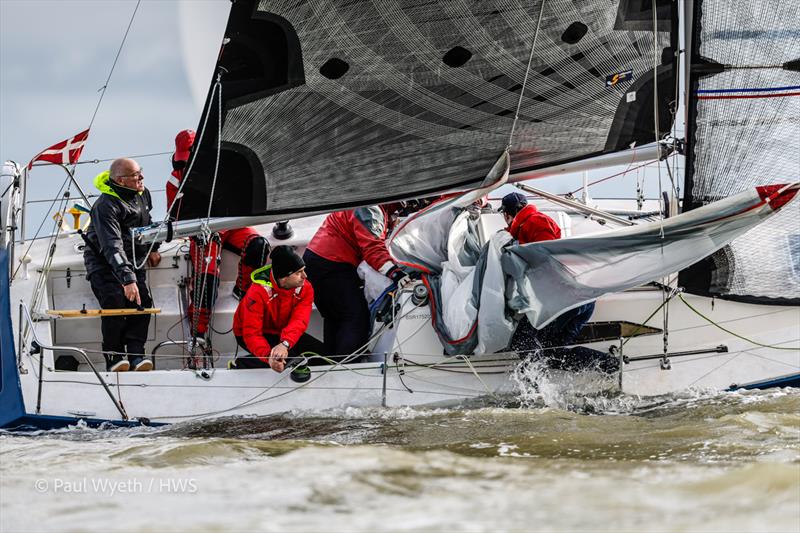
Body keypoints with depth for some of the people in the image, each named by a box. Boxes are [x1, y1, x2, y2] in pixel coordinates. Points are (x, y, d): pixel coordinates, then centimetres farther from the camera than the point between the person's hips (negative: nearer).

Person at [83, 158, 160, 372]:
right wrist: (127, 279, -45)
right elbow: (112, 247, -37)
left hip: (134, 261, 7)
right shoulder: (105, 206, -27)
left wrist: (153, 248, 26)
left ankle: (136, 354, -13)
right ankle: (113, 358, -16)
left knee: (143, 304, -13)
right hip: (104, 263, -7)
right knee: (115, 305, -24)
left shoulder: (143, 194, -1)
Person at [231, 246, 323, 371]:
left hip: (282, 333, 6)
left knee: (320, 351, -10)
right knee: (288, 358, -31)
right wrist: (269, 356, -56)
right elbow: (251, 333, -35)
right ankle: (239, 365, -12)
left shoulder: (305, 288, -17)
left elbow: (299, 320, -31)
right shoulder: (259, 291, -31)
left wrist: (285, 344, -53)